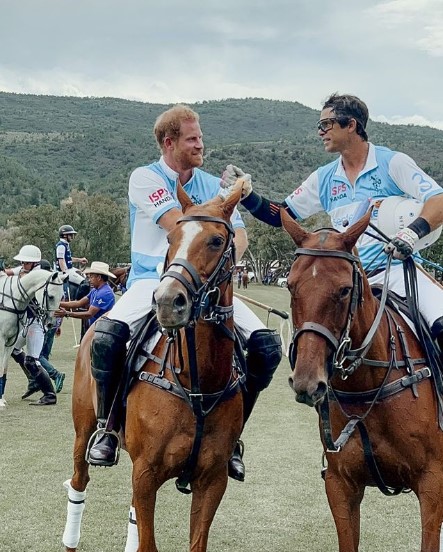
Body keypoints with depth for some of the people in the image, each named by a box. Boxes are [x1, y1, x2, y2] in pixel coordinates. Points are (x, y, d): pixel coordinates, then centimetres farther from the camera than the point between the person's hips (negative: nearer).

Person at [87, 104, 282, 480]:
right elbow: (180, 224, -14)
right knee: (106, 336, -34)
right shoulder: (145, 178, -1)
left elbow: (239, 235, 8)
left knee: (267, 346, -16)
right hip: (152, 281, -4)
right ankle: (107, 425, -6)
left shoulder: (212, 184, 14)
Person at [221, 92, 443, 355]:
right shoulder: (324, 178, 14)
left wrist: (414, 231, -28)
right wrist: (245, 193, 3)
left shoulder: (393, 163, 0)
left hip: (398, 268, -4)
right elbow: (281, 215, 19)